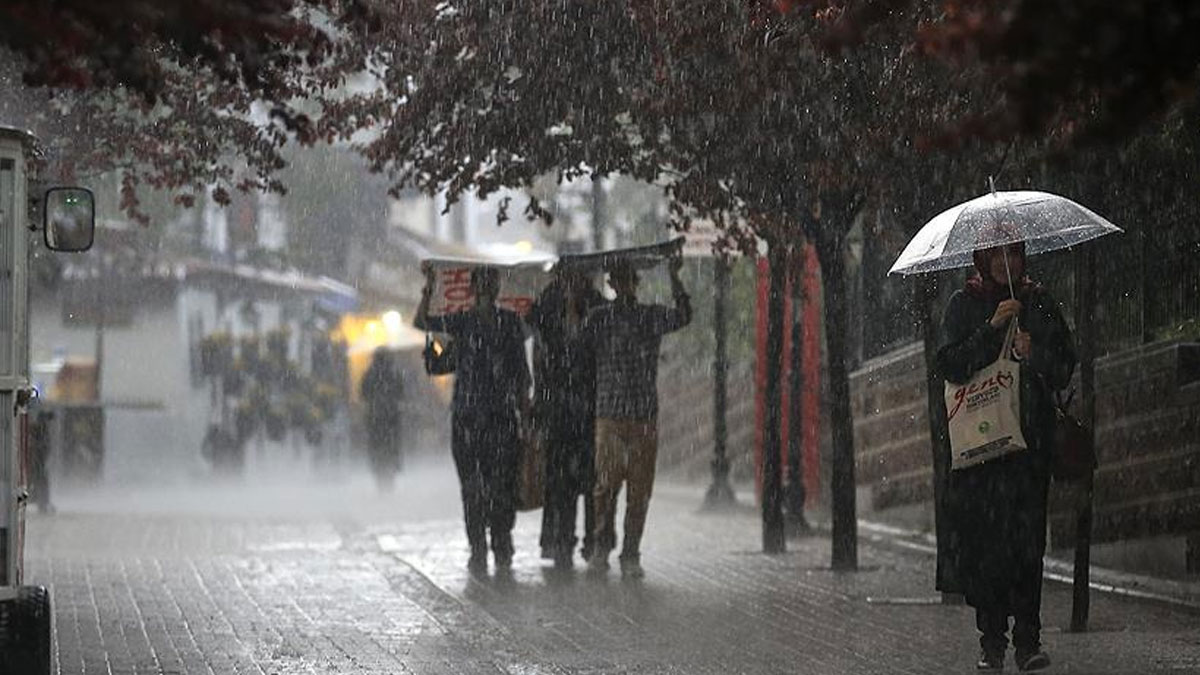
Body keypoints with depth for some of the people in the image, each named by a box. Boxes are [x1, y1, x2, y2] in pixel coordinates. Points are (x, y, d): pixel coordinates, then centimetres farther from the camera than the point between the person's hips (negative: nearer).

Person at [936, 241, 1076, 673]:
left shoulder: (1040, 304, 12)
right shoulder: (964, 305, 9)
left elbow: (1064, 369, 9)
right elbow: (950, 365, -4)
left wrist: (1034, 355, -10)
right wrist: (992, 327, -13)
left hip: (1029, 434, 0)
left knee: (1027, 536, -8)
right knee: (982, 536, -5)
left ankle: (1028, 640, -9)